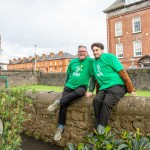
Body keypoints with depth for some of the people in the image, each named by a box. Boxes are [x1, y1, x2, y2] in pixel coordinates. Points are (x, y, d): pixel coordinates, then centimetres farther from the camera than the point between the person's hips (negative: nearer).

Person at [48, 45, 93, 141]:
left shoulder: (89, 61, -4)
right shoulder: (73, 62, 10)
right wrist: (66, 85, 19)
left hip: (81, 86, -3)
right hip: (69, 86, 4)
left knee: (79, 92, -39)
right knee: (64, 105, -11)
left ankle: (58, 102, -20)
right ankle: (60, 128, 3)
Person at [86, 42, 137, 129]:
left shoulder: (109, 57, -1)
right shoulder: (94, 62, 18)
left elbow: (122, 72, -5)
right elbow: (94, 78, 26)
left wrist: (131, 89, -8)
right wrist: (91, 91, 14)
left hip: (117, 86, -5)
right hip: (103, 88, 5)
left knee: (106, 102, -29)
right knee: (96, 100, -24)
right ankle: (98, 128, -16)